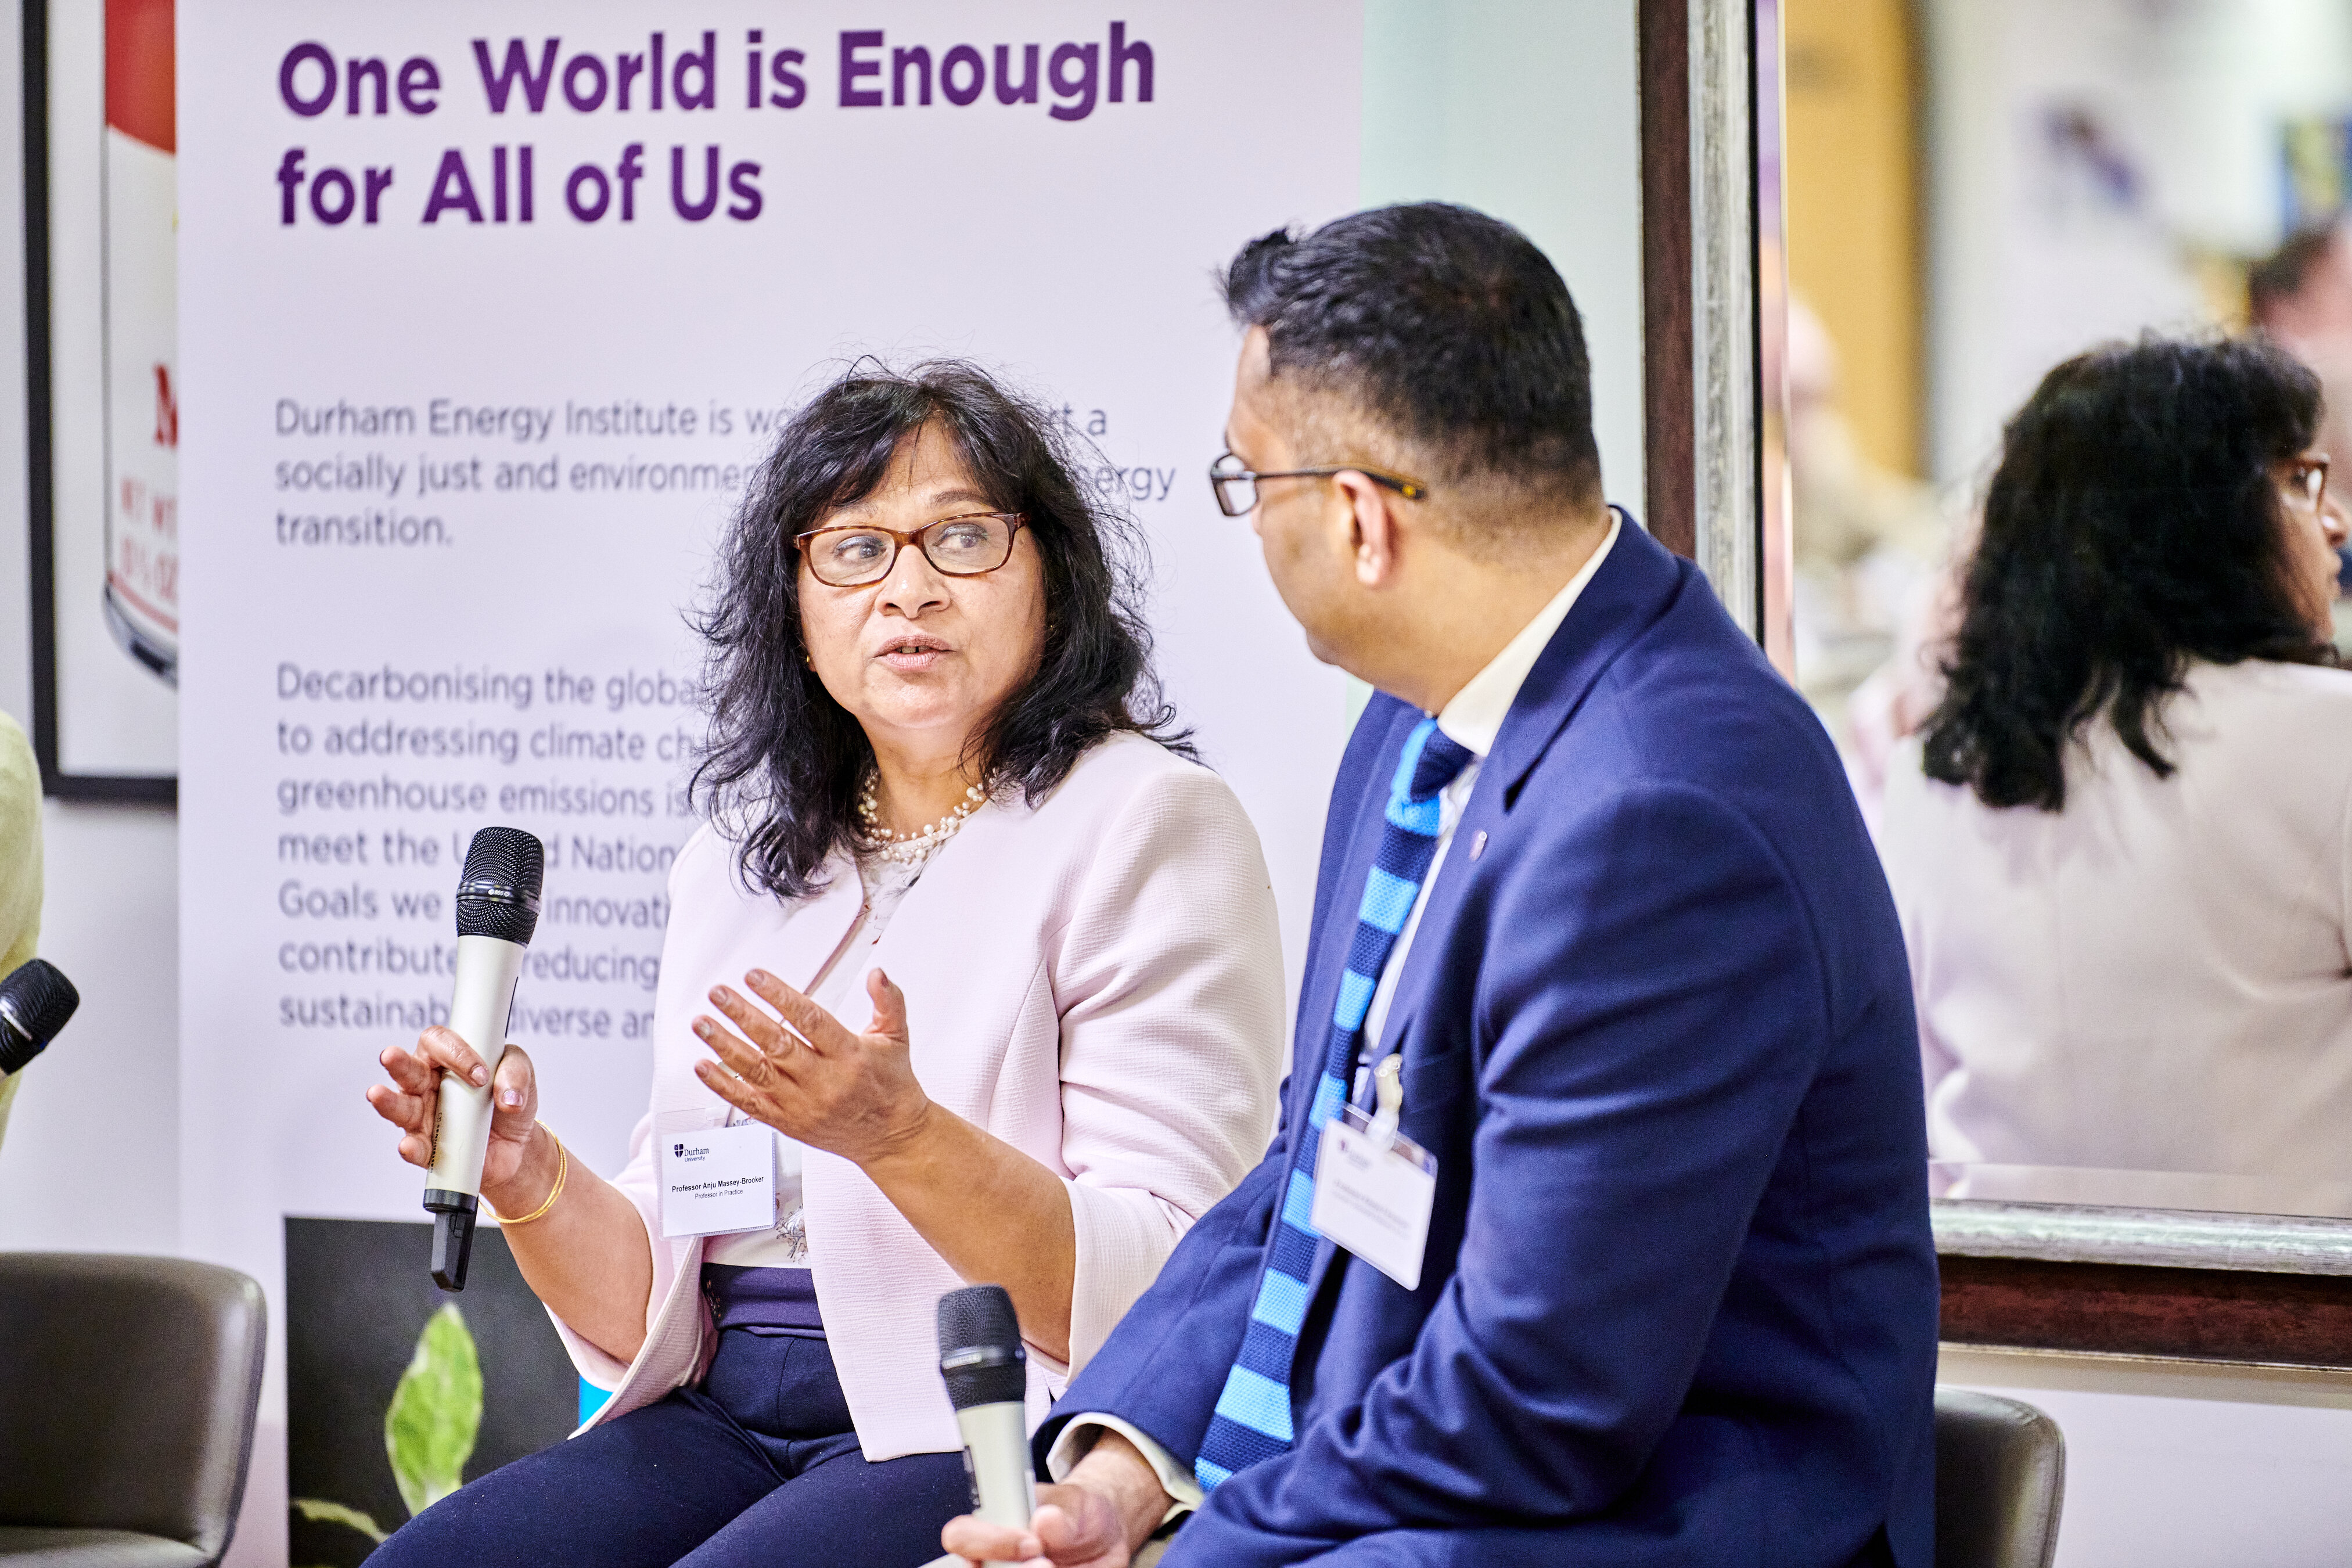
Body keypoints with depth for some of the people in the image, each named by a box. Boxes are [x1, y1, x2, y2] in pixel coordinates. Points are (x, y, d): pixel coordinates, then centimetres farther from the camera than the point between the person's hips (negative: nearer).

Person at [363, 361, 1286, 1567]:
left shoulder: (1147, 824, -2)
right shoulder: (737, 866, 18)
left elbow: (1166, 1297, -12)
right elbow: (656, 1311, 15)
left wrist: (899, 1135, -25)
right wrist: (530, 1182, -5)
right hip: (729, 1423, 6)